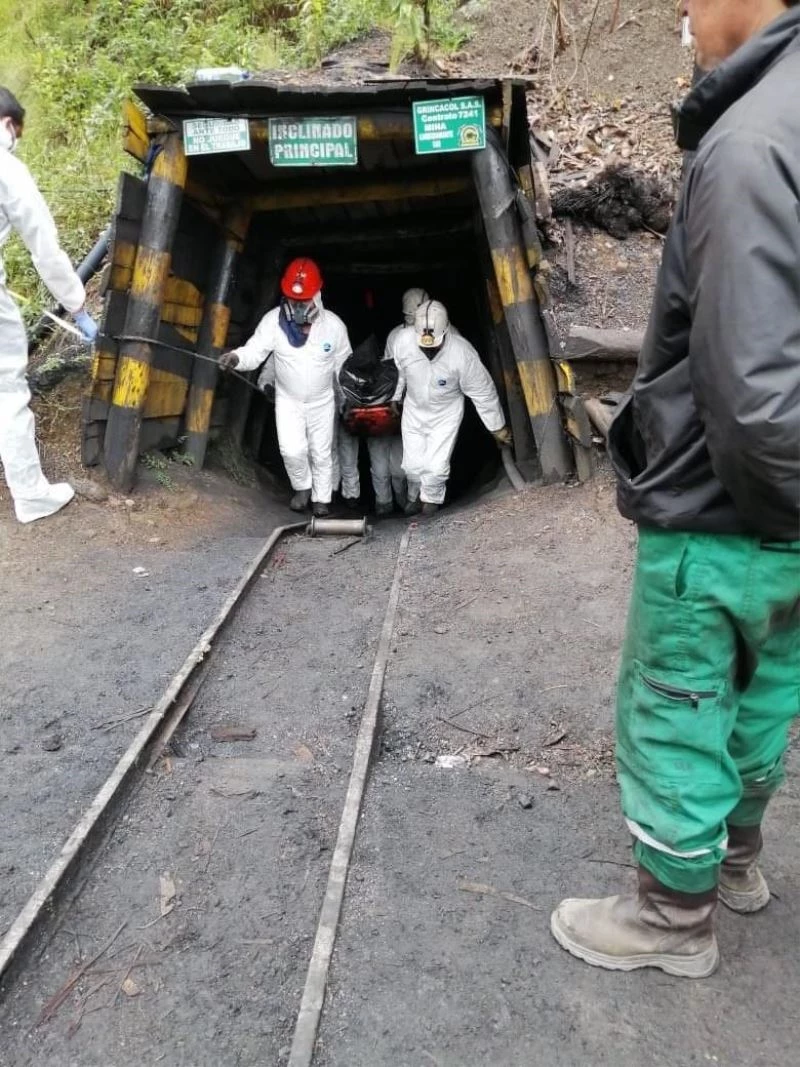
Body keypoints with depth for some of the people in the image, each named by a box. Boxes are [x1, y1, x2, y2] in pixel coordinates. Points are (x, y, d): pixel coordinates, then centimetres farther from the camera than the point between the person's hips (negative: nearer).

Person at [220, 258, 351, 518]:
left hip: (322, 401, 1)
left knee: (321, 453, 10)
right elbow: (255, 350, -22)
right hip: (288, 399, 0)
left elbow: (344, 364, -2)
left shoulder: (334, 324, -15)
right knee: (292, 450, -13)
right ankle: (302, 487, 18)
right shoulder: (274, 320, -18)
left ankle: (321, 499, 31)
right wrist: (237, 357, -45)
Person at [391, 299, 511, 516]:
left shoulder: (462, 352, -31)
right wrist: (393, 399, 11)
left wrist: (497, 427, -9)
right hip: (414, 410, 2)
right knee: (412, 464, 5)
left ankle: (432, 499, 25)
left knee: (437, 465, -7)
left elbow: (483, 392, -18)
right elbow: (394, 373, -3)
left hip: (447, 413, -2)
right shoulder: (402, 341, -26)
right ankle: (415, 496, 38)